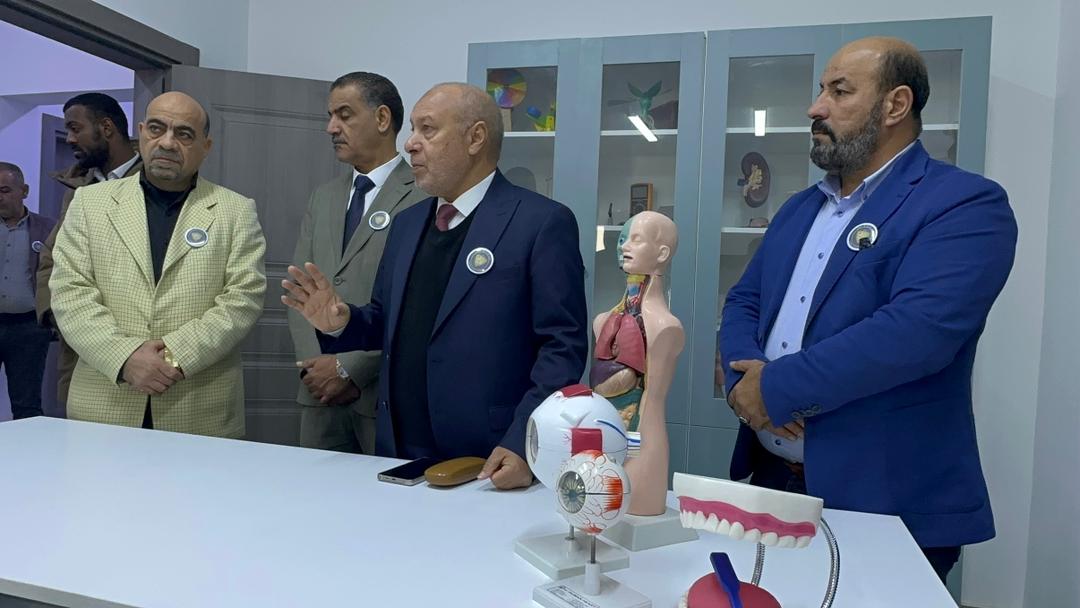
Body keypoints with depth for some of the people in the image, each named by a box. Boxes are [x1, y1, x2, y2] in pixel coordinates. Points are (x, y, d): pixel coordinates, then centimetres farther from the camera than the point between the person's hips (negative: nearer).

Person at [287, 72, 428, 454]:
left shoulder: (424, 198, -9)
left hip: (388, 394, -6)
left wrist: (348, 367, -13)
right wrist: (314, 364, -2)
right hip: (321, 394, 6)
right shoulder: (323, 197, 14)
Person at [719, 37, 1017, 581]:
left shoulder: (965, 205, -12)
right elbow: (743, 302, 10)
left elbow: (916, 330, -25)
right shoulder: (799, 209, 12)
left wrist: (775, 386, -20)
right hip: (768, 477, 7)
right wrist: (744, 377, -12)